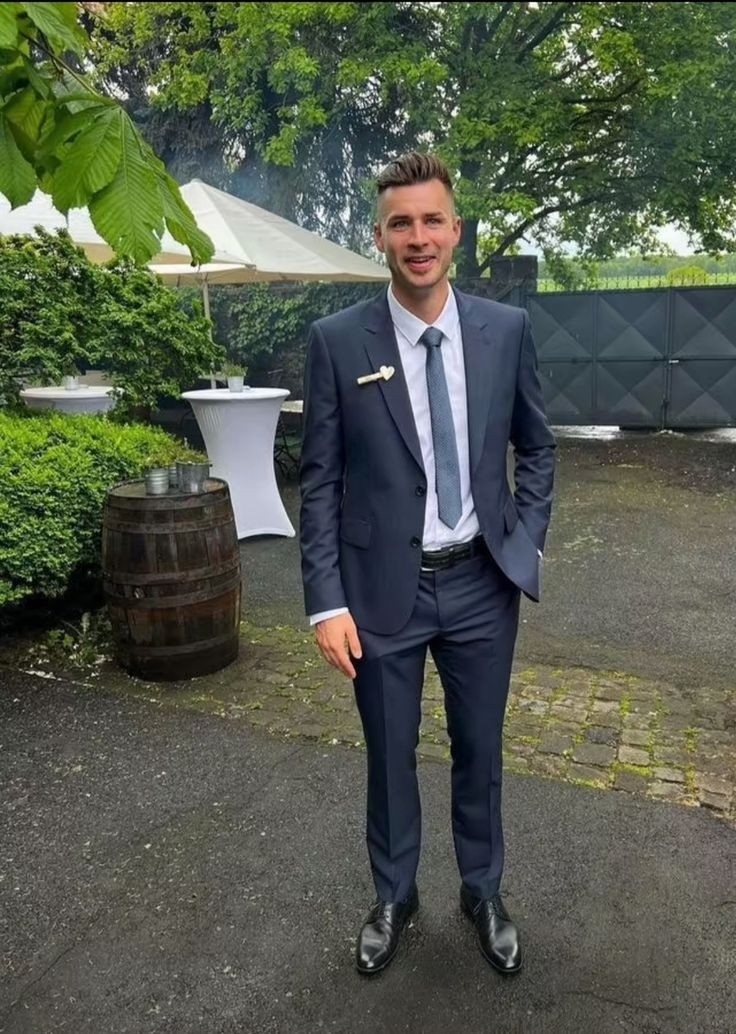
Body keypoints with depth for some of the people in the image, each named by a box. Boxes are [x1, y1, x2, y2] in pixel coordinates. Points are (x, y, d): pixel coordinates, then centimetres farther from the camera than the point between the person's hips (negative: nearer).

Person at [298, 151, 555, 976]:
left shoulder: (506, 329, -1)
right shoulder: (337, 340, -7)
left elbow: (536, 449, 10)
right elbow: (319, 481, -5)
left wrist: (525, 546, -2)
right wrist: (327, 601, -9)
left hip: (482, 584, 2)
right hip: (384, 588, -1)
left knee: (479, 752, 18)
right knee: (390, 757, 16)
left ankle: (483, 893, 44)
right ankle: (393, 898, 42)